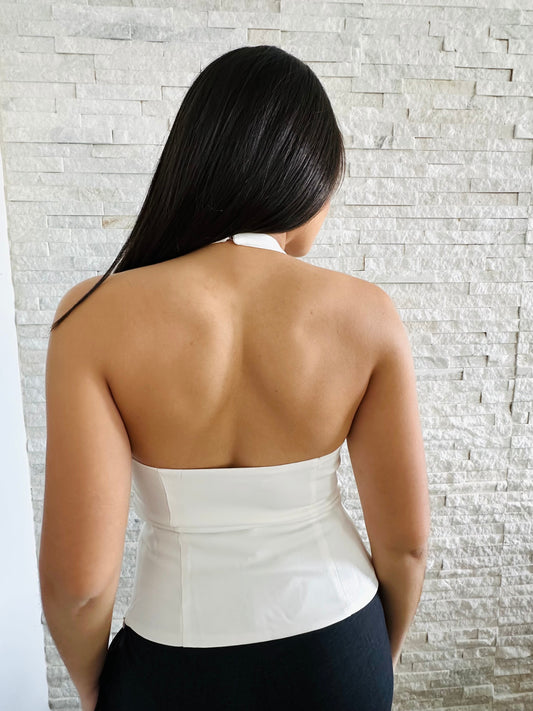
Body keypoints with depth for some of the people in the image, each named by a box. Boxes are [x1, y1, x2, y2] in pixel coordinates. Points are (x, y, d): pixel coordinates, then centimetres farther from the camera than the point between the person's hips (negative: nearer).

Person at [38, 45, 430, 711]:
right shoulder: (365, 314, -19)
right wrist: (381, 657, 10)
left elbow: (77, 577, -20)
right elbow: (406, 541, -11)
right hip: (335, 658, 2)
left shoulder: (98, 316, -22)